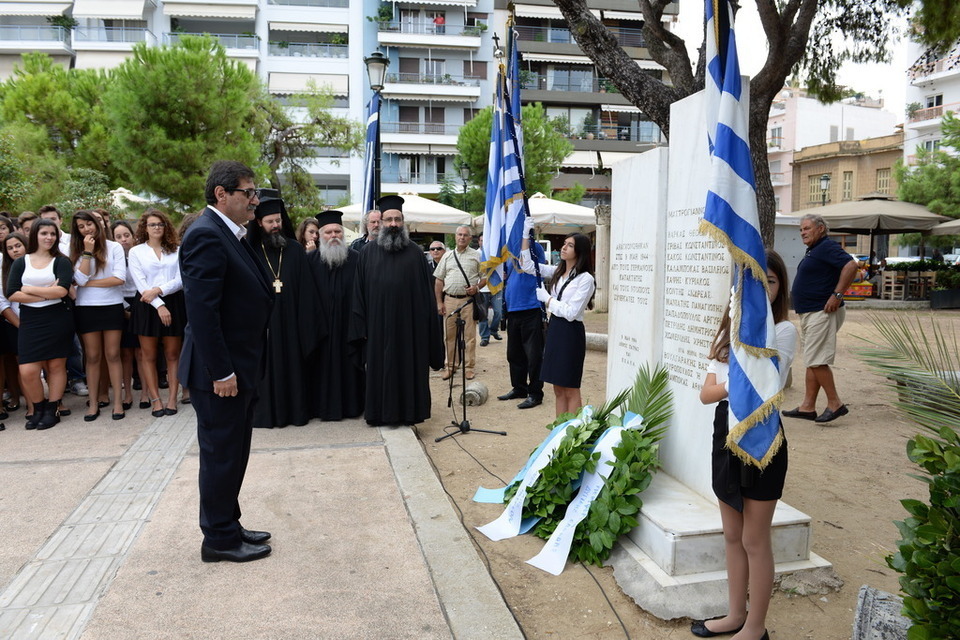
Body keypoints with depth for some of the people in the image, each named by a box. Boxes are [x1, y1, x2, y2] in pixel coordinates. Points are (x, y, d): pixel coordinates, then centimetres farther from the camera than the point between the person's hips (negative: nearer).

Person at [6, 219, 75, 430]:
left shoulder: (61, 261, 3)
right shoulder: (20, 263, 9)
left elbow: (62, 290, -13)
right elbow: (11, 294, -3)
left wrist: (30, 289, -7)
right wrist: (46, 294, -11)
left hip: (57, 319, -2)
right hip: (30, 321, 2)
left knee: (56, 366, 4)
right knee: (27, 371, -5)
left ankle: (52, 410, 16)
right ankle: (38, 408, 17)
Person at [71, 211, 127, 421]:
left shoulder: (114, 247, -1)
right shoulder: (76, 252, 5)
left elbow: (120, 278, -10)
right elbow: (80, 279, -10)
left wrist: (89, 283, -8)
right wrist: (87, 252, -11)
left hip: (112, 307, -1)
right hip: (86, 308, 2)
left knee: (112, 355, 2)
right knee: (93, 357, 7)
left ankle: (118, 401, 6)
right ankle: (94, 402, 13)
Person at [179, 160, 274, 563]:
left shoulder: (229, 235, 13)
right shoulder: (206, 235, -18)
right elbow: (202, 310, -24)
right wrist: (221, 372, -23)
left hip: (240, 367, 10)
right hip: (221, 372, -10)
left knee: (232, 453, 18)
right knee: (221, 454, 3)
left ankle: (228, 527, 32)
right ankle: (220, 540, 18)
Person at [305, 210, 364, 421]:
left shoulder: (355, 259, 2)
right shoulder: (311, 260, 2)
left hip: (347, 324, 0)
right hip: (320, 325, 0)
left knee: (348, 365, 6)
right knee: (323, 365, 6)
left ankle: (351, 404, 18)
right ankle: (323, 405, 17)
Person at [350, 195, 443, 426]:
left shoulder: (415, 253, 4)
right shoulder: (368, 253, 5)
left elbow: (426, 292, 4)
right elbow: (359, 292, 4)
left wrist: (428, 327, -1)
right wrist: (361, 327, -3)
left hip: (409, 324, 0)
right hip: (378, 326, 0)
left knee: (409, 367, 6)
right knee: (380, 369, 7)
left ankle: (408, 411, 18)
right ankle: (380, 413, 18)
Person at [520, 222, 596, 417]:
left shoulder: (585, 279, -12)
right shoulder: (557, 272, 9)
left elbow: (571, 312, -18)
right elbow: (527, 265, 8)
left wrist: (546, 298, -9)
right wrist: (526, 235, 0)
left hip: (571, 333, -7)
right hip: (554, 328, 7)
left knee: (571, 390, 1)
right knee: (558, 389, 13)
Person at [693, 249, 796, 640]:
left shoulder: (783, 330, -10)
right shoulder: (729, 332, 8)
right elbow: (706, 392, 0)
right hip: (727, 432, 6)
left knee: (754, 540, 6)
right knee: (732, 536, 17)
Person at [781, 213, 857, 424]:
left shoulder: (827, 247, -13)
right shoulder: (813, 251, 18)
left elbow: (851, 265, -26)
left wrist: (837, 295, -26)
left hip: (822, 313, -11)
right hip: (809, 313, 11)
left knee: (816, 361, -10)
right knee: (812, 361, 10)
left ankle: (835, 404, -2)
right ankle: (807, 407, 14)